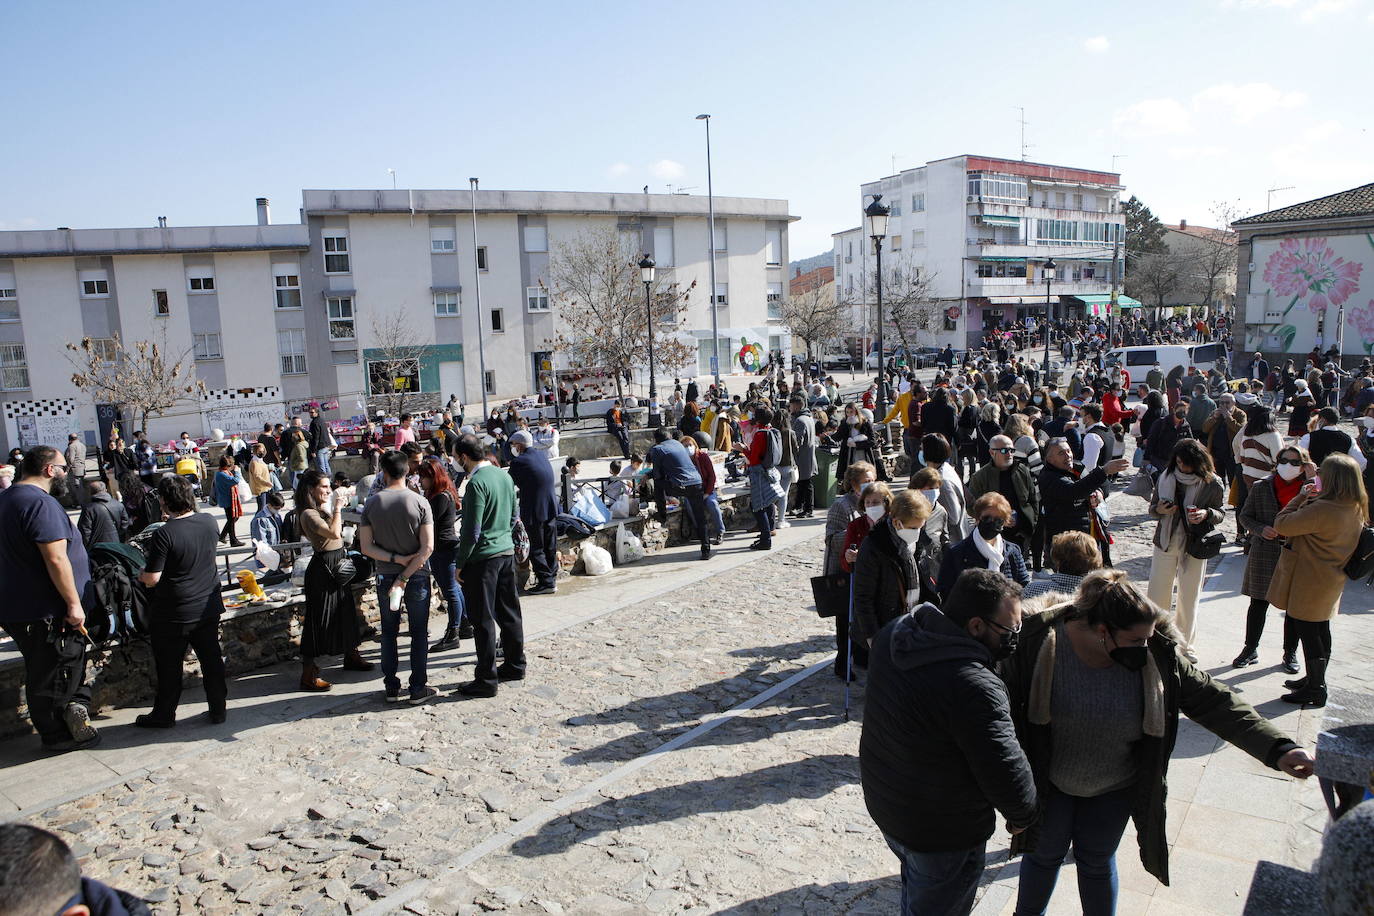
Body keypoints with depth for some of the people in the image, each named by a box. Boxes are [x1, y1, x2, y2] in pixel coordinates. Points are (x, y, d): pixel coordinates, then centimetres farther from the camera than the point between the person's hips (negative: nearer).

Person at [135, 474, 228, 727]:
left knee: (169, 667, 11)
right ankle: (218, 708, 22)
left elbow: (152, 579, -18)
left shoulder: (164, 534, -21)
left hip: (173, 614, -5)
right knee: (211, 659, 14)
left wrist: (141, 575, 2)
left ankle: (164, 715, 26)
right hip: (208, 607, 5)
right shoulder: (209, 522, -4)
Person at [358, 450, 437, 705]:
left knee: (388, 633, 15)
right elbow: (428, 547, -16)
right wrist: (406, 575, -13)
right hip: (417, 576, -2)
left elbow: (366, 547, -7)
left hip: (385, 576, 2)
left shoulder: (371, 503, -5)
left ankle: (391, 688, 21)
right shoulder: (419, 502, -11)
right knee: (419, 633, 8)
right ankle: (418, 689, 11)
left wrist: (396, 559, -10)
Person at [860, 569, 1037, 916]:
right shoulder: (975, 689, -35)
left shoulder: (892, 634, -10)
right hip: (943, 833, -7)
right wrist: (1023, 816, -6)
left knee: (916, 883, 32)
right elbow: (1007, 774, -27)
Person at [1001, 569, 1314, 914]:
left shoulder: (1158, 656, -20)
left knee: (1097, 862, 20)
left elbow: (1213, 701, -16)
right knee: (1045, 854, 20)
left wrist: (1277, 750, -24)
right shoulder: (1039, 642, -27)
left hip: (1114, 790, 1)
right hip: (1048, 782, -1)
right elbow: (1004, 700, -17)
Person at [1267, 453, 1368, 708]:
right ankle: (1316, 680, 34)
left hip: (1311, 580, -9)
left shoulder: (1322, 510, -29)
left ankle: (1315, 691, 12)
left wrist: (1301, 498, -11)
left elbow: (1282, 525, -23)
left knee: (1307, 631, 3)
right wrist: (1313, 499, 1)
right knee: (1320, 630, 20)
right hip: (1332, 579, 9)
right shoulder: (1356, 508, 0)